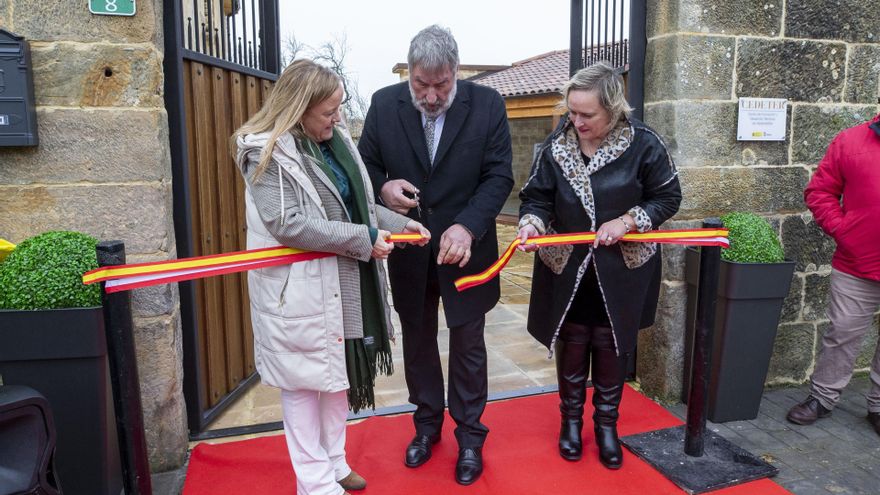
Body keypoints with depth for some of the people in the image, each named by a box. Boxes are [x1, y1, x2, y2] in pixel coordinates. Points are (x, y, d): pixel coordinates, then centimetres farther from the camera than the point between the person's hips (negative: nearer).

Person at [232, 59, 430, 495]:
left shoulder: (335, 140, 9)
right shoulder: (268, 152, -14)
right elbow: (288, 224, -23)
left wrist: (400, 225, 4)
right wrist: (364, 240, -21)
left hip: (343, 283, 8)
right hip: (300, 291, -8)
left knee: (340, 374, 18)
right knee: (304, 382, 7)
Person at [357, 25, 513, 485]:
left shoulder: (487, 105, -9)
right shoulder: (383, 104, -5)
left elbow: (498, 176, -10)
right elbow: (365, 167, 4)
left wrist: (467, 226, -26)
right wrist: (383, 188, -20)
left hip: (466, 248, -2)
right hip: (408, 251, 2)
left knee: (468, 345, 11)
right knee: (417, 342, 17)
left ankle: (470, 435, 31)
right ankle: (427, 423, 39)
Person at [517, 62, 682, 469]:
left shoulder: (643, 144, -13)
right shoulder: (556, 145, -7)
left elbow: (668, 198, -3)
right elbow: (537, 197, -2)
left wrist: (626, 222, -17)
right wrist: (531, 223, -24)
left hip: (621, 272, -1)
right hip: (567, 270, 1)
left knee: (611, 350, 11)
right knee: (571, 347, 11)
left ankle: (606, 424, 33)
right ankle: (571, 419, 33)